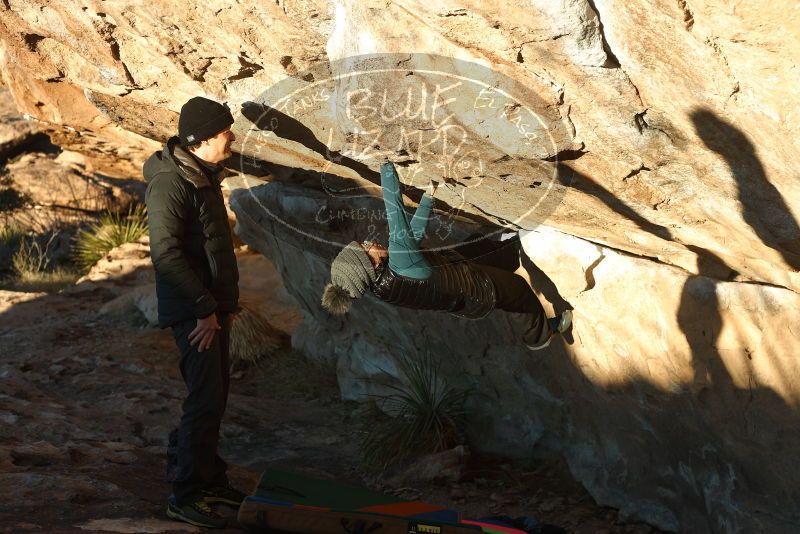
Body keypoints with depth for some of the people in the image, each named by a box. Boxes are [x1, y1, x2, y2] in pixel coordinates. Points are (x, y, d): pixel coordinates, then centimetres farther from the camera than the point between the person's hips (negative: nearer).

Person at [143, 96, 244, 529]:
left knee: (213, 395, 15)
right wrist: (205, 309, -22)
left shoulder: (204, 174, 13)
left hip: (214, 306, 10)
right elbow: (166, 253, -24)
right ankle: (185, 496, -2)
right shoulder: (170, 182, -18)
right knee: (206, 397, -10)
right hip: (192, 311, -10)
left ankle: (206, 476, 27)